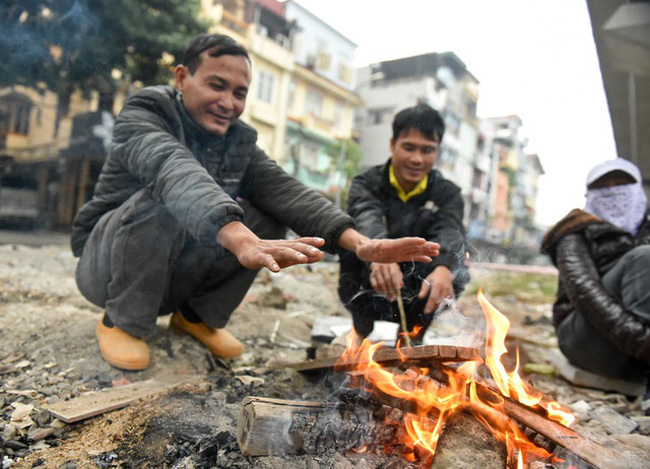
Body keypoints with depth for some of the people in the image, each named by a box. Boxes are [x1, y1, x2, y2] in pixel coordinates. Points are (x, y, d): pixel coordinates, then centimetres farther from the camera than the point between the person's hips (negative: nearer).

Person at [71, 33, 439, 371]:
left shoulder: (239, 141, -1)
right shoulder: (143, 117, -18)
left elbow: (285, 190, -18)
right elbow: (176, 173, -40)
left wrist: (359, 242, -35)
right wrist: (240, 240, -60)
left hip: (179, 272, 5)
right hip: (107, 265, -4)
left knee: (269, 218, -16)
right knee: (160, 203, -34)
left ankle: (197, 315, 2)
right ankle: (122, 322, -10)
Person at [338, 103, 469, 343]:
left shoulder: (447, 193, 1)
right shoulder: (366, 184, -4)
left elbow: (450, 233, -21)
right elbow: (368, 220, -27)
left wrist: (444, 268, -45)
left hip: (418, 297, 2)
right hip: (367, 293, -1)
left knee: (456, 264, -27)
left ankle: (412, 337, -5)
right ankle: (364, 332, -11)